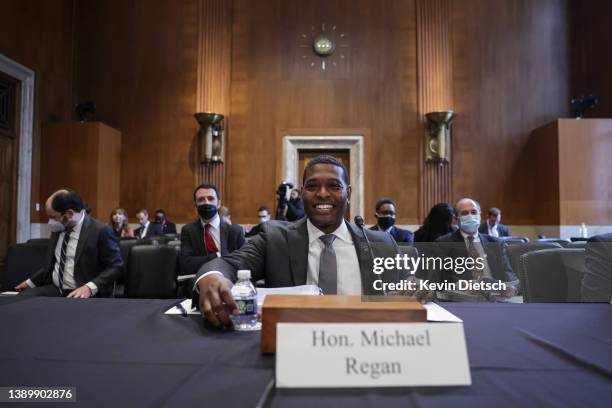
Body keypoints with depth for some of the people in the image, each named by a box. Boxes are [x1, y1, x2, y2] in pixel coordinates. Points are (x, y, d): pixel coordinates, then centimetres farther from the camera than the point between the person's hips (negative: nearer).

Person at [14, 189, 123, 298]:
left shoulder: (100, 230, -13)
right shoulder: (57, 229, 11)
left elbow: (115, 266, -14)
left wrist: (90, 287, -25)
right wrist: (30, 282, 17)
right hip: (55, 289, 7)